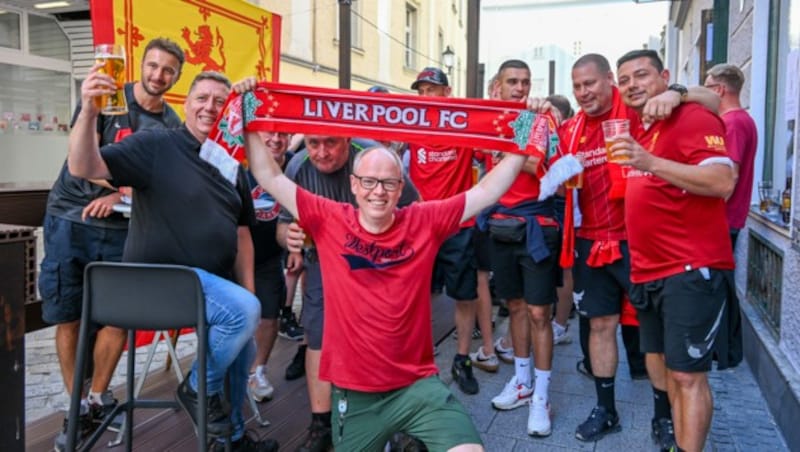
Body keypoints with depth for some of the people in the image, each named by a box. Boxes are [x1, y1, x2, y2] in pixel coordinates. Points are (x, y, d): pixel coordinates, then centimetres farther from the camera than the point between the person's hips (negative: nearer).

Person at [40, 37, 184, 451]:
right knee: (67, 318, 3)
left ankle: (97, 399, 18)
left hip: (120, 228, 2)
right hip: (70, 218, -1)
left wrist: (120, 195, -20)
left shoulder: (172, 125, 4)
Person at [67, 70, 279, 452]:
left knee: (243, 344, 18)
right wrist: (89, 111, -37)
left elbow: (241, 233, 13)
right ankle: (199, 387, -1)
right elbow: (83, 168, -20)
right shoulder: (156, 145, -9)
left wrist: (248, 289, 7)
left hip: (214, 280, 8)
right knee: (245, 311, -28)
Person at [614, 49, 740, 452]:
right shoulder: (641, 130, 17)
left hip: (691, 270, -9)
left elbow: (723, 182, -24)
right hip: (649, 272, 9)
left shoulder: (693, 117, -9)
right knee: (662, 371, 16)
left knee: (687, 375, -5)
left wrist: (651, 162, -31)